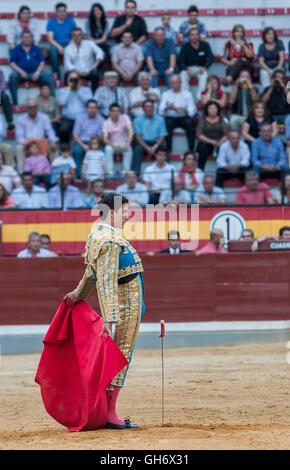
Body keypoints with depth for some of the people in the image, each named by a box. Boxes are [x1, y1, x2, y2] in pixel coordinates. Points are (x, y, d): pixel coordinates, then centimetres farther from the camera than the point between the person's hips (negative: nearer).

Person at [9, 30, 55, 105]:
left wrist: (37, 73, -11)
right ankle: (14, 101, -33)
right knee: (12, 76, -34)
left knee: (48, 75, -27)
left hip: (35, 73, 1)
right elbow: (12, 63, 4)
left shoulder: (37, 49, 18)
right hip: (21, 73, -1)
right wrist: (21, 72, -13)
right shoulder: (16, 49, 14)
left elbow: (42, 62, 9)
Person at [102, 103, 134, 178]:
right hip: (113, 144, 0)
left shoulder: (124, 118, -6)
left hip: (124, 143, 0)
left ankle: (125, 172, -29)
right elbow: (105, 139, -14)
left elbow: (131, 131, -18)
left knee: (128, 149, -34)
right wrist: (114, 145, -34)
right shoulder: (106, 123, -6)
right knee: (108, 149, -34)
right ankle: (110, 173, -30)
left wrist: (128, 143, -34)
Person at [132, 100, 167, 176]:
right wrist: (147, 148, -18)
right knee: (138, 149, -33)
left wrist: (155, 147, -16)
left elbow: (162, 137, 2)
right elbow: (137, 137, -3)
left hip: (156, 143, 1)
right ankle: (135, 173, -39)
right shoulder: (138, 120, 5)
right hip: (143, 143, -1)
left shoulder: (160, 119, 8)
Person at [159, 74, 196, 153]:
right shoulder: (166, 94, 12)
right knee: (167, 123, -34)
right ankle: (168, 148, -28)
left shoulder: (187, 94, 12)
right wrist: (167, 108, -24)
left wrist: (184, 109, -21)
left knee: (189, 122, -32)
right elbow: (161, 110, -1)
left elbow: (193, 109, 0)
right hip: (171, 118, 0)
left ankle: (191, 148, -28)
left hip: (184, 118, 0)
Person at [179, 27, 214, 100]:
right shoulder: (185, 46, 1)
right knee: (183, 76, -32)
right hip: (188, 68, 0)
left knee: (204, 76, -34)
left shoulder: (205, 45, 2)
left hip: (200, 68, 0)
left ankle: (199, 96, -40)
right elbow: (180, 61, -4)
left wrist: (204, 67, -24)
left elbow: (210, 58, -5)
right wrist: (187, 70, -23)